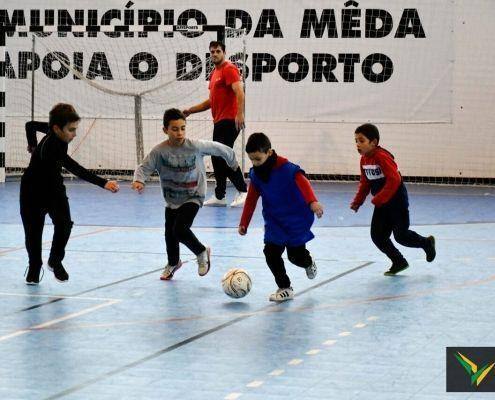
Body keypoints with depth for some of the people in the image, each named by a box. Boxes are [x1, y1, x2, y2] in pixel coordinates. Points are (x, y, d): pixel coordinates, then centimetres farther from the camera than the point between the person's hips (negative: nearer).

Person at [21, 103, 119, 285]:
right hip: (33, 191, -6)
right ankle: (34, 269, 25)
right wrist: (104, 183, -56)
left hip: (54, 188, 6)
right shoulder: (51, 146, -36)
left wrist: (33, 146, 27)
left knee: (64, 223, -14)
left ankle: (55, 261, 5)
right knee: (33, 231, 3)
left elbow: (31, 125, 10)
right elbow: (76, 169, -48)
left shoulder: (55, 132, -11)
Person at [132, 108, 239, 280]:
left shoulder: (195, 146, -21)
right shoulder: (159, 151, -17)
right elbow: (144, 168, -17)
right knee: (170, 233, 15)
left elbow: (218, 148, -6)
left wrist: (232, 162, 10)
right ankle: (173, 263, 44)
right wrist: (139, 180, -39)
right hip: (172, 199, 4)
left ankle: (201, 252, 7)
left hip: (193, 197, -4)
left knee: (180, 229, -21)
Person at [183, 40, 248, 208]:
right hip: (218, 122, 9)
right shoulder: (214, 73, 20)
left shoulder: (229, 69, -8)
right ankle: (219, 197, 14)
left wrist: (240, 114, -33)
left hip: (229, 121, -9)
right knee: (216, 158, 9)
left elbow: (239, 92, -20)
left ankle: (243, 191, -8)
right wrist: (191, 110, 23)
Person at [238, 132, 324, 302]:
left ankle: (309, 262, 37)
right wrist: (243, 223, 9)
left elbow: (303, 183, -34)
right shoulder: (255, 174, -2)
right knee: (271, 253, -8)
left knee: (295, 256, -1)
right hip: (274, 221, 5)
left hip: (296, 219, -5)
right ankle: (284, 288, 5)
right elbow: (251, 199, 8)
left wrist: (312, 201, -52)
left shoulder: (286, 168, -22)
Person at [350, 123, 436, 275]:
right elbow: (365, 183, 15)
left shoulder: (382, 156, -23)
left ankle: (426, 243, 26)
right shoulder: (364, 159, 4)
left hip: (397, 201, -8)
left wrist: (378, 199, -28)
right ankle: (399, 262, 16)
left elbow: (394, 180, -29)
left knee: (401, 235, -3)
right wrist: (357, 202, 6)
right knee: (377, 236, 2)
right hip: (381, 205, 8)